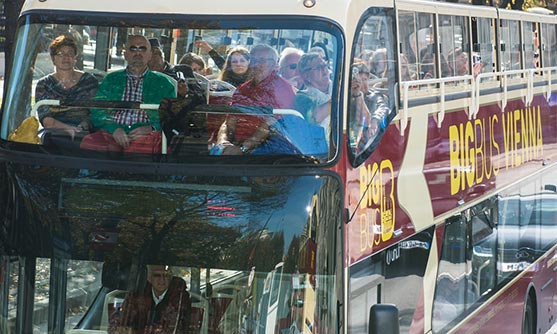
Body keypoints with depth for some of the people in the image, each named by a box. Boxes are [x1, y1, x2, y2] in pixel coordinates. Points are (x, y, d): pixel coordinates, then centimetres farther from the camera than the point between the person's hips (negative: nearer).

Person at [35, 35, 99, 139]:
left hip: (83, 134, -1)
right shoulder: (44, 84, 12)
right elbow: (45, 119, -1)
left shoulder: (89, 81, 13)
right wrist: (67, 128, -19)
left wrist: (82, 126, -14)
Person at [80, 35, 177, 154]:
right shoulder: (111, 79, 24)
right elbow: (98, 110, 12)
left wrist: (152, 128, -9)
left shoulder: (163, 83, 20)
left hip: (146, 135, -2)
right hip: (111, 133, 2)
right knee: (88, 143, -33)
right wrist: (114, 128, -10)